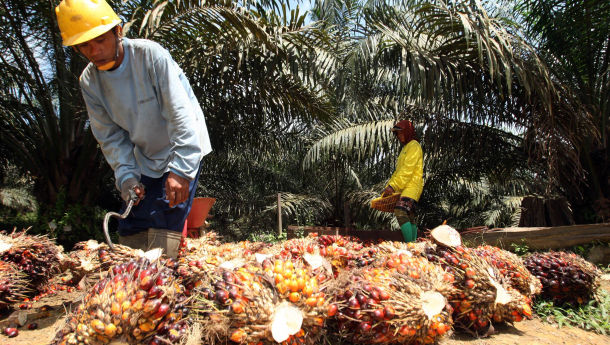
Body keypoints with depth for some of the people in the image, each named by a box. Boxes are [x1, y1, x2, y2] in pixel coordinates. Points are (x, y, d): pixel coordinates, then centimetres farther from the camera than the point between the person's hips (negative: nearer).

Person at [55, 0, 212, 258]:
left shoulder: (150, 55, -21)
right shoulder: (89, 81, -3)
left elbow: (181, 115, -26)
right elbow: (111, 136, 1)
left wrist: (180, 169, -32)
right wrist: (125, 175, -14)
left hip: (183, 153, -5)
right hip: (144, 161, 6)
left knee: (165, 226, -14)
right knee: (130, 230, 8)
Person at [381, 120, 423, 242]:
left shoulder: (414, 146, -5)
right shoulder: (405, 148, 25)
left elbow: (407, 170, -17)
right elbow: (398, 171, 23)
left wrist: (393, 186, -22)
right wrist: (388, 187, 14)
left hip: (412, 186, -10)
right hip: (404, 188, 10)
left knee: (401, 212, -23)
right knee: (409, 218, 10)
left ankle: (409, 244, -25)